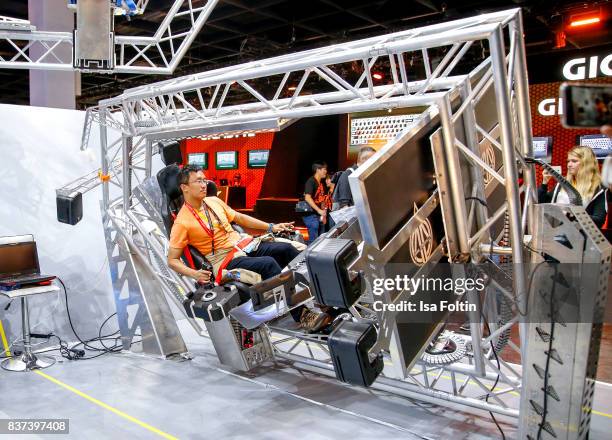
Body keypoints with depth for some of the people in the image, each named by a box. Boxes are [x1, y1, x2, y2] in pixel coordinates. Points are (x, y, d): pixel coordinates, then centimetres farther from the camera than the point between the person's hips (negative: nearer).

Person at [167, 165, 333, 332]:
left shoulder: (213, 201, 7)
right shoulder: (182, 222, -11)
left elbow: (240, 218, 18)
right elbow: (172, 260, -9)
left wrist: (271, 227, 15)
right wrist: (194, 274, -26)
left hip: (242, 245, 7)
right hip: (226, 261, -7)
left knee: (286, 248, -8)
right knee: (269, 264, -29)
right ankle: (302, 316, -26)